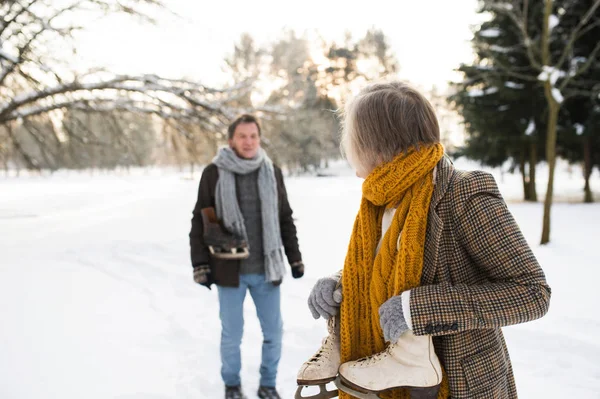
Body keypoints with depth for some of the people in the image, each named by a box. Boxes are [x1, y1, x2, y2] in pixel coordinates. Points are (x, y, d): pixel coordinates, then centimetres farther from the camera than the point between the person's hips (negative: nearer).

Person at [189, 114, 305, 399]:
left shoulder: (272, 173, 3)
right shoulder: (214, 173, -5)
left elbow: (285, 219, 10)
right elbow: (199, 221, -2)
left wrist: (295, 257, 9)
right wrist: (200, 264, -5)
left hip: (267, 270, 3)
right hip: (230, 271, -2)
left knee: (273, 332, 11)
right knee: (232, 334, 10)